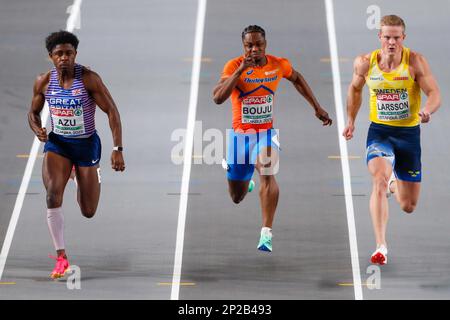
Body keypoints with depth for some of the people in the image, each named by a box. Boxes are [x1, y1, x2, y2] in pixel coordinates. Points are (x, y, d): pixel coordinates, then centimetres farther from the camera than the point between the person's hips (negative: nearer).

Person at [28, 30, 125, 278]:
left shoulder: (89, 79, -18)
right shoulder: (43, 81, -7)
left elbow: (112, 111, -16)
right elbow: (33, 112, 9)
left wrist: (118, 149, -24)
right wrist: (38, 130, -14)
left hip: (87, 144, -1)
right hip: (57, 143, 2)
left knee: (88, 212, 7)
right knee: (53, 195, -24)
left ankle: (87, 175, 45)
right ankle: (61, 258, -12)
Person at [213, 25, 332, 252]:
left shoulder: (279, 65, -6)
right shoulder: (234, 66, -16)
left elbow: (296, 79, 16)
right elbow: (218, 98, -29)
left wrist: (317, 107, 15)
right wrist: (241, 70, -36)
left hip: (266, 131, 0)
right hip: (240, 132, 0)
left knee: (267, 174, -29)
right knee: (237, 198, 12)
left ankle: (266, 233, -26)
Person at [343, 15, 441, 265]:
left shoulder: (415, 61, -11)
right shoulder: (365, 63, -5)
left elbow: (435, 94, -14)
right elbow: (355, 88, 15)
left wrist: (427, 110, -35)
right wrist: (350, 120, 14)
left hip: (409, 133, 0)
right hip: (379, 132, 0)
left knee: (408, 206, 9)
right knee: (379, 181, -28)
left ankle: (394, 183, 48)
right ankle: (381, 247, -26)